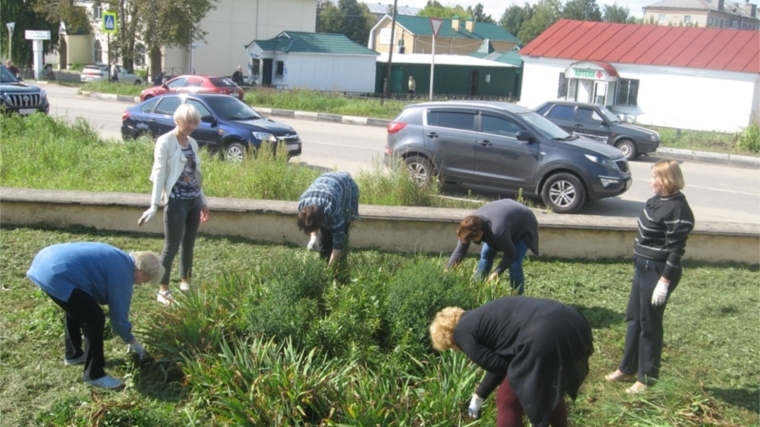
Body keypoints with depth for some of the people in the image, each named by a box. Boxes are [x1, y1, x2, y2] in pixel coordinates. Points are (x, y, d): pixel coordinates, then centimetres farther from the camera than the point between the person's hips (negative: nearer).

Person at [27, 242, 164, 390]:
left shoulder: (120, 259, 22)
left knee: (75, 309, 30)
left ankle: (73, 354, 45)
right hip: (55, 275, -11)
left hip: (45, 261, 11)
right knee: (95, 319, -4)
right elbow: (119, 317, 0)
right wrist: (133, 342, 16)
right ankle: (94, 375, 6)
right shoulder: (122, 274, -6)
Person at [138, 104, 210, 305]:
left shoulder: (192, 143, 12)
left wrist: (203, 200, 22)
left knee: (189, 244, 14)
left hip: (194, 200, 7)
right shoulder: (165, 142, -8)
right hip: (176, 201, -7)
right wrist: (154, 205, -18)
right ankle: (163, 290, 4)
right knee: (172, 246, -4)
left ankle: (185, 282, 27)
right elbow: (160, 173, -13)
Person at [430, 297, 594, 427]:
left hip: (544, 336, -9)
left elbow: (499, 366, 7)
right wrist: (479, 395, 46)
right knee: (550, 388, 34)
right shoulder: (480, 319, 33)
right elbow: (501, 360, 38)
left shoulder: (462, 332, 8)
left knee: (508, 400, 13)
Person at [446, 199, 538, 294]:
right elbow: (460, 250, -15)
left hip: (524, 224, -7)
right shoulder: (471, 224, -25)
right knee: (486, 254, 1)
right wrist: (447, 270, -20)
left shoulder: (498, 232, -44)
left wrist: (497, 273, -26)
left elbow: (511, 254, -27)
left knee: (514, 265, -16)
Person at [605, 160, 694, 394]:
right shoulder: (658, 200, 6)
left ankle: (646, 377, 17)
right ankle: (627, 369, 30)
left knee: (649, 324, 2)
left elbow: (676, 251, -21)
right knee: (633, 319, 17)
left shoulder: (677, 209, -21)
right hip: (644, 267, 9)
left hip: (658, 272, -9)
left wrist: (664, 282, -21)